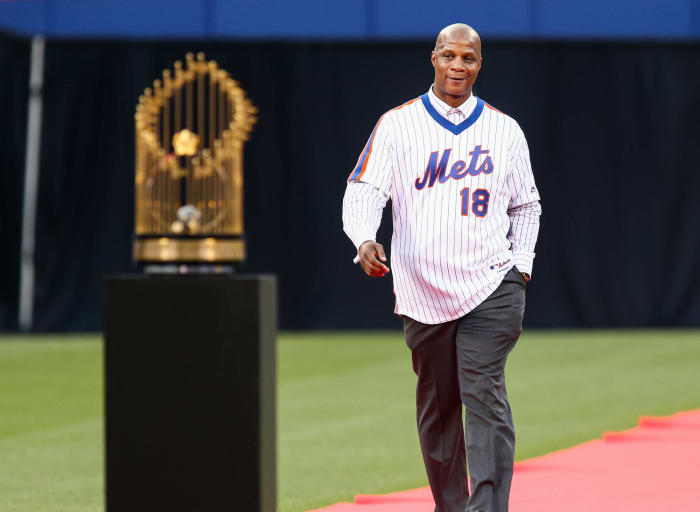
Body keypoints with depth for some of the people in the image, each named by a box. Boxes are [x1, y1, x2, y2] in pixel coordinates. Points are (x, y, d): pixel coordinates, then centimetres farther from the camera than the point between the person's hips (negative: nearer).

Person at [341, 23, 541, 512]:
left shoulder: (505, 130, 9)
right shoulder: (398, 124, 3)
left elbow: (526, 205, 18)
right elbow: (364, 190, -6)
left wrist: (521, 266, 5)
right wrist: (365, 239, -26)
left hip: (491, 287, -1)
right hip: (422, 289, 1)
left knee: (484, 394, -15)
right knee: (436, 404, 8)